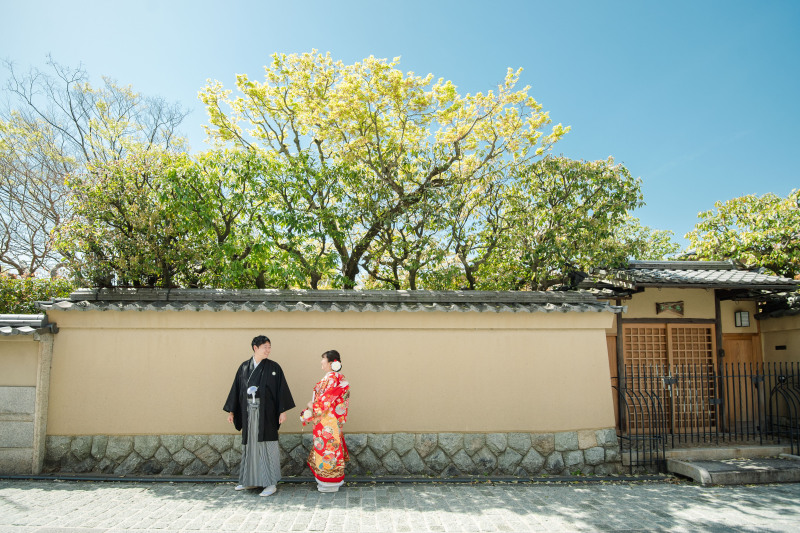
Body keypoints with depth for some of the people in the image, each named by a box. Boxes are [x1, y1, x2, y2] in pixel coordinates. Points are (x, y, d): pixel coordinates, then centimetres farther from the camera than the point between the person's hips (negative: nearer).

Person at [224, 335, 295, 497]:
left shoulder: (273, 367, -3)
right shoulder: (244, 367, 6)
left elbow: (281, 389, -5)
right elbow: (236, 389, 10)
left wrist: (283, 411, -12)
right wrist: (231, 411, 9)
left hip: (266, 412, -4)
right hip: (248, 412, 4)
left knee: (267, 444, -3)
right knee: (250, 444, 12)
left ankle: (271, 483, 4)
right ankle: (251, 480, 26)